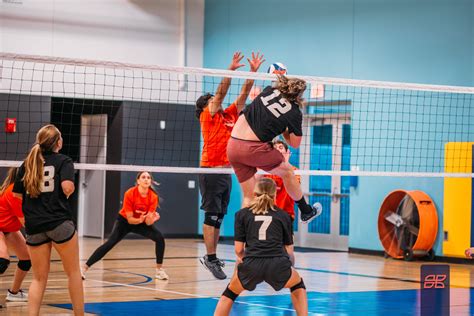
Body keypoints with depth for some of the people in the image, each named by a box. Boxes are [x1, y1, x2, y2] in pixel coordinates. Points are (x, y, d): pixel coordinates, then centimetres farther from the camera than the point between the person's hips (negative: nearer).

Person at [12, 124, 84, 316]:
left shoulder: (27, 163, 12)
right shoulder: (63, 161, -1)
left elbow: (17, 194, 12)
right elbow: (67, 187, -17)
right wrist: (68, 193, 5)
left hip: (33, 226, 4)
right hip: (59, 222, -4)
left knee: (39, 278, 9)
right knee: (73, 272, 10)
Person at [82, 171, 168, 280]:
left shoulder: (153, 197, -22)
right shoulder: (130, 194, -28)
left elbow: (148, 222, -24)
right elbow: (130, 219, -24)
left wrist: (152, 219, -46)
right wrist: (140, 220, -44)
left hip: (142, 223, 3)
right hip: (124, 221, -3)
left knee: (159, 238, -19)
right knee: (110, 243, -21)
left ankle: (159, 270, -4)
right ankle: (84, 268, -17)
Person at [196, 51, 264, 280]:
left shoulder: (229, 116, 16)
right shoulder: (207, 116, -1)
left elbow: (243, 94, 14)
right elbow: (221, 92, -11)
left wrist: (253, 71, 7)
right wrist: (231, 70, -17)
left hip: (226, 172, 7)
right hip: (211, 171, -7)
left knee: (219, 217, 8)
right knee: (212, 216, -7)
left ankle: (212, 257, 13)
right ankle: (210, 258, -6)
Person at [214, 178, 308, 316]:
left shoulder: (242, 214, 17)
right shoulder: (283, 215, 20)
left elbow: (238, 249, 13)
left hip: (251, 265, 0)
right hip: (278, 265, 0)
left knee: (230, 293, 27)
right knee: (298, 285, 33)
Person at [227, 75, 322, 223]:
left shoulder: (268, 90, 7)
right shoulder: (295, 113, -4)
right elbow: (295, 144, 6)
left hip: (232, 147, 5)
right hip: (254, 149, -4)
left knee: (249, 196, 13)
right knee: (287, 172, 22)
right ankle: (306, 212, 37)